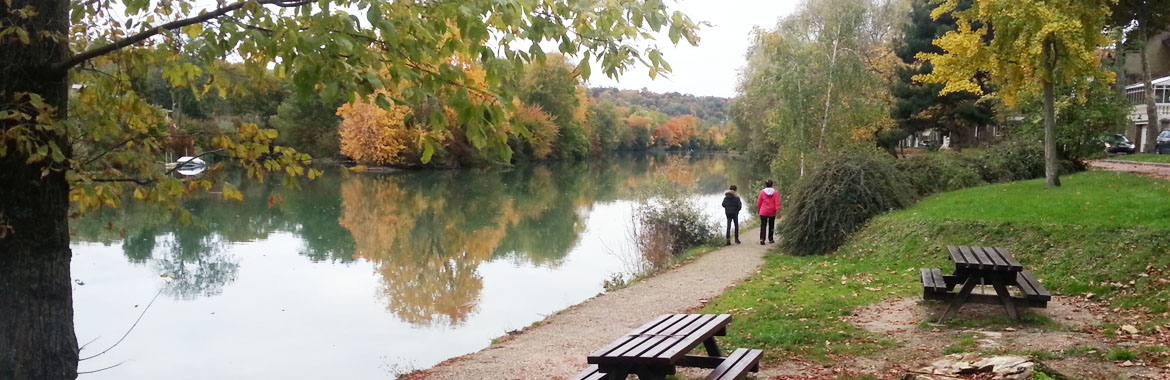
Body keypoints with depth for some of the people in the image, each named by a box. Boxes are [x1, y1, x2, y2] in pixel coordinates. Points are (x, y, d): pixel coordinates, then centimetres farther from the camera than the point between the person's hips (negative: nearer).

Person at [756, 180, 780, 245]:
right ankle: (770, 239, 22)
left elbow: (759, 202, 2)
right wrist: (777, 210, -9)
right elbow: (777, 202, -8)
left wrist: (758, 210, 13)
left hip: (763, 212, -1)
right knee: (771, 225, 15)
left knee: (763, 225, -2)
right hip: (772, 212, 1)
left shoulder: (762, 192, -1)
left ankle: (762, 239, -19)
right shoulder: (775, 192, -1)